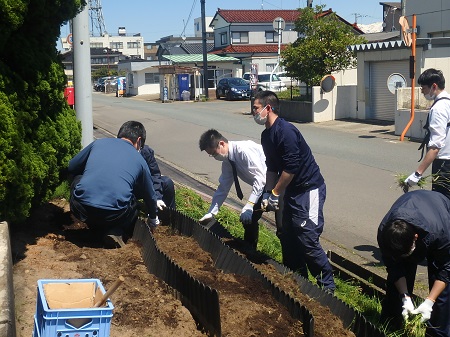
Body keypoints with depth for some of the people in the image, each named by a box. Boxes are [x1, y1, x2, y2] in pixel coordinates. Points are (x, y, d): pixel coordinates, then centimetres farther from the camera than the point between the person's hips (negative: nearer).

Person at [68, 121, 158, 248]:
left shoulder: (98, 143, 17)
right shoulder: (139, 160, 17)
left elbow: (71, 167, 27)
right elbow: (150, 196, 29)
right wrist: (152, 220, 48)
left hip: (80, 209, 0)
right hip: (114, 216, 0)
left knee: (77, 179, 31)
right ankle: (116, 232, 2)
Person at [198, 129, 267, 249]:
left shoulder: (243, 150, -27)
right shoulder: (227, 161, 1)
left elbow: (260, 178, -31)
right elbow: (223, 187, 10)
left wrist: (249, 206, -35)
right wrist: (211, 213, 9)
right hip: (264, 186, 9)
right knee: (248, 219, 7)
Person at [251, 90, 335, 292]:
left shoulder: (285, 131, -21)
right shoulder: (266, 135, 10)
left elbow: (291, 167, -24)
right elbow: (272, 168, 15)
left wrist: (275, 193, -16)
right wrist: (269, 193, 5)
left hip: (309, 188, -10)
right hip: (293, 190, 10)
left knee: (307, 239, -12)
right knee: (287, 236, 12)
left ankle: (327, 285, 2)